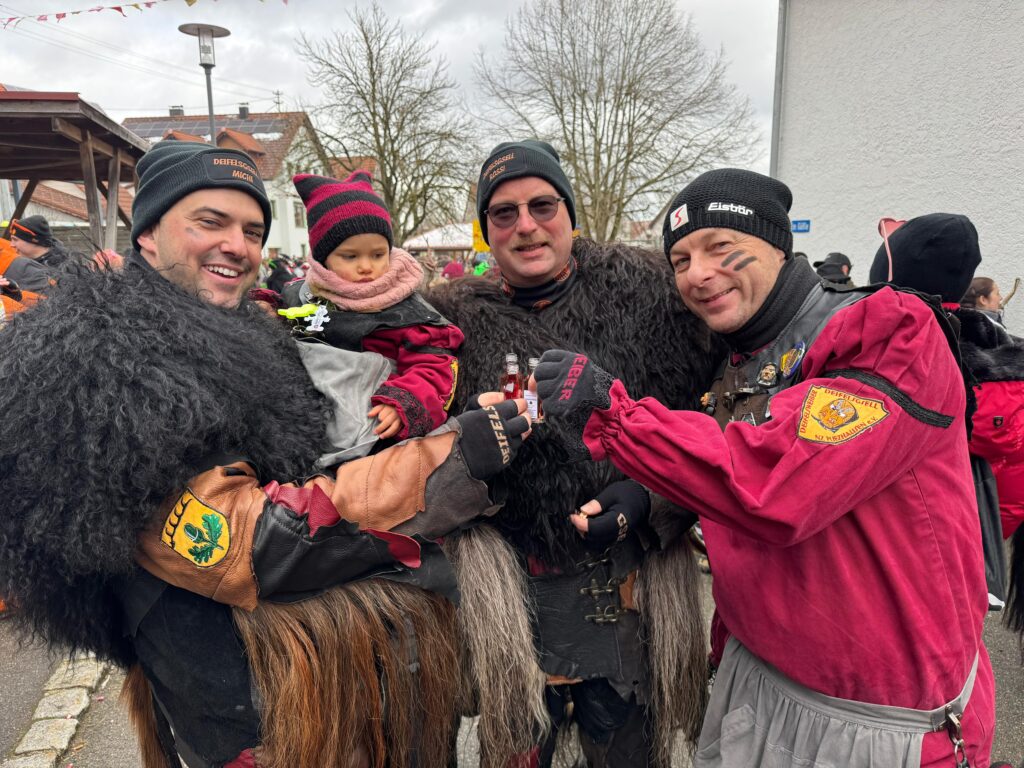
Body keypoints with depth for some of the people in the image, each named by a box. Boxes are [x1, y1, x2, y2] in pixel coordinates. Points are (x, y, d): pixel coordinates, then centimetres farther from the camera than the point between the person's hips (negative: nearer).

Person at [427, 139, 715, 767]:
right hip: (509, 590, 0)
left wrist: (641, 495, -12)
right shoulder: (457, 319, 1)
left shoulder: (640, 289, 0)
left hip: (627, 583, 1)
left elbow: (695, 410, 0)